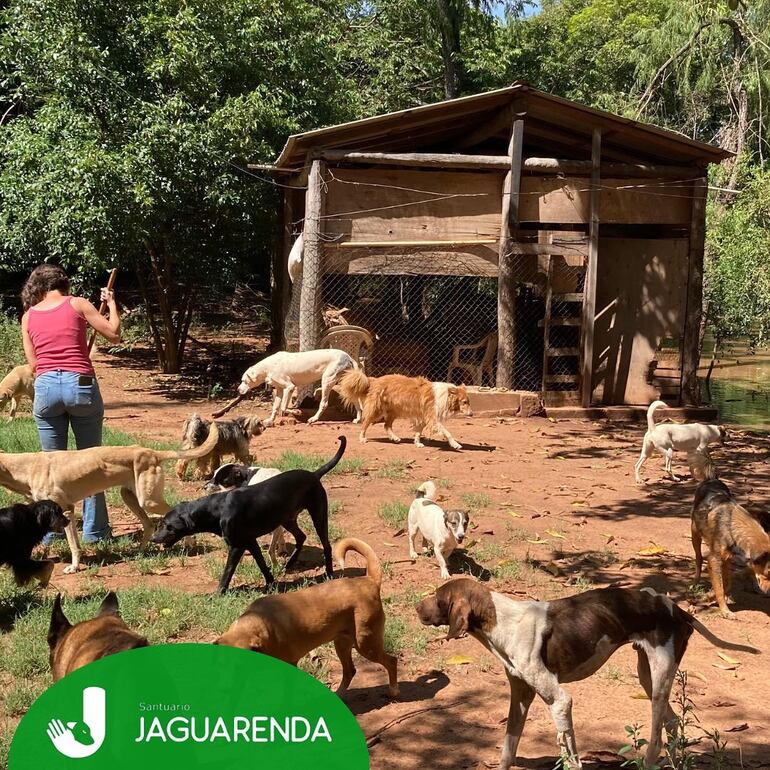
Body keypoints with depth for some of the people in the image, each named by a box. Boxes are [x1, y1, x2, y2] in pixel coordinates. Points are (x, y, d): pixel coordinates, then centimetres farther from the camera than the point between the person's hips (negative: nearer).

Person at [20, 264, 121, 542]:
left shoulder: (28, 316, 12)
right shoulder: (77, 304, 4)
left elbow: (33, 363, 11)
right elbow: (114, 334, 5)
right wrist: (111, 303, 19)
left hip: (45, 386, 2)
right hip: (80, 384, -2)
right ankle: (94, 530, 12)